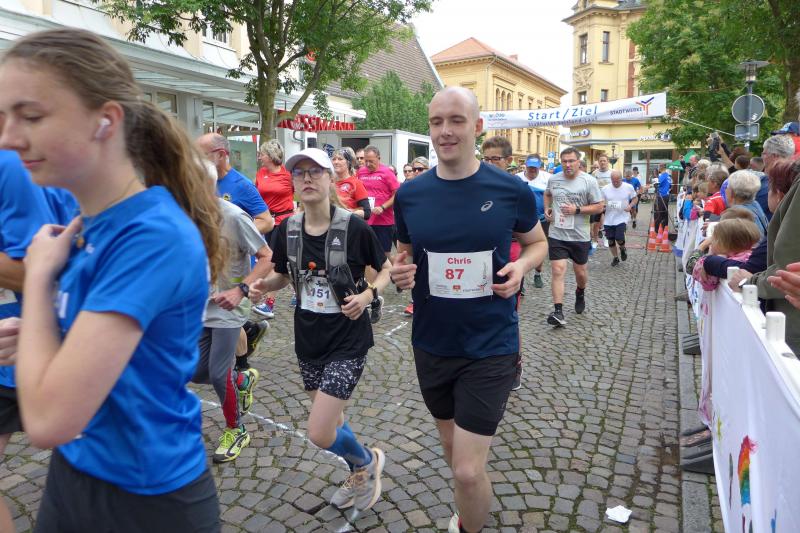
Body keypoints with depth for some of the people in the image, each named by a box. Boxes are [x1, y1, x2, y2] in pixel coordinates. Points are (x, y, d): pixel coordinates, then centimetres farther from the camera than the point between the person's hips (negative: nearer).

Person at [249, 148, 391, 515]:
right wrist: (263, 285, -10)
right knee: (331, 421, 19)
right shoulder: (287, 229, -3)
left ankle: (368, 461, 25)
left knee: (320, 434, -8)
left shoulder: (354, 227, -15)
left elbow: (386, 270, -4)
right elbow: (283, 277, 11)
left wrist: (368, 294, -22)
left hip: (348, 339, -5)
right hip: (308, 338, 5)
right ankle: (360, 473, 48)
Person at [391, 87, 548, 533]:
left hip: (491, 347, -3)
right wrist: (400, 271, -12)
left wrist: (522, 267, -14)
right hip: (432, 344, 4)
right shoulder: (410, 194, -4)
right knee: (454, 447, 24)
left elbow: (538, 242, 7)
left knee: (467, 471, -4)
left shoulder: (512, 191, -10)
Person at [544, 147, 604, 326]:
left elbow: (599, 207, -6)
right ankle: (558, 311, -9)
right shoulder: (553, 179, 2)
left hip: (580, 236, -1)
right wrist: (547, 209, 5)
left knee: (581, 272, 14)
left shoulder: (589, 181, -7)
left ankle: (580, 293, 47)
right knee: (558, 271, -10)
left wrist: (577, 210, -18)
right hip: (557, 235, 1)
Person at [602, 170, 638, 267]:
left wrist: (630, 205, -12)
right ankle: (615, 258, 30)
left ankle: (622, 249, 20)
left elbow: (635, 198, 8)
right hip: (609, 220, 2)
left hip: (622, 218, -2)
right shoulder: (605, 189, -2)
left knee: (619, 238, -16)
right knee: (611, 240, 8)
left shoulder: (629, 187, -4)